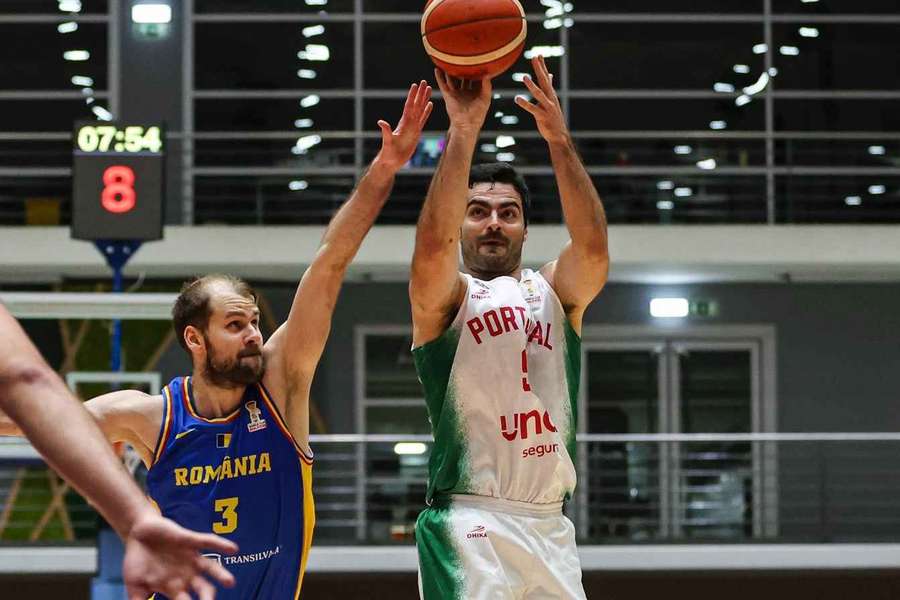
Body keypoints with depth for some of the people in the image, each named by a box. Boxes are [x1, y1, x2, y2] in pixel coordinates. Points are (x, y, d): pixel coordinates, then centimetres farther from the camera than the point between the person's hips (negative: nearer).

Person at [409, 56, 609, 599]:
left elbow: (594, 250, -6)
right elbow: (434, 245, -18)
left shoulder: (556, 291, 15)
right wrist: (464, 132, -24)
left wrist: (560, 141, -17)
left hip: (551, 527, 5)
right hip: (470, 522, -5)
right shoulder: (442, 297, 5)